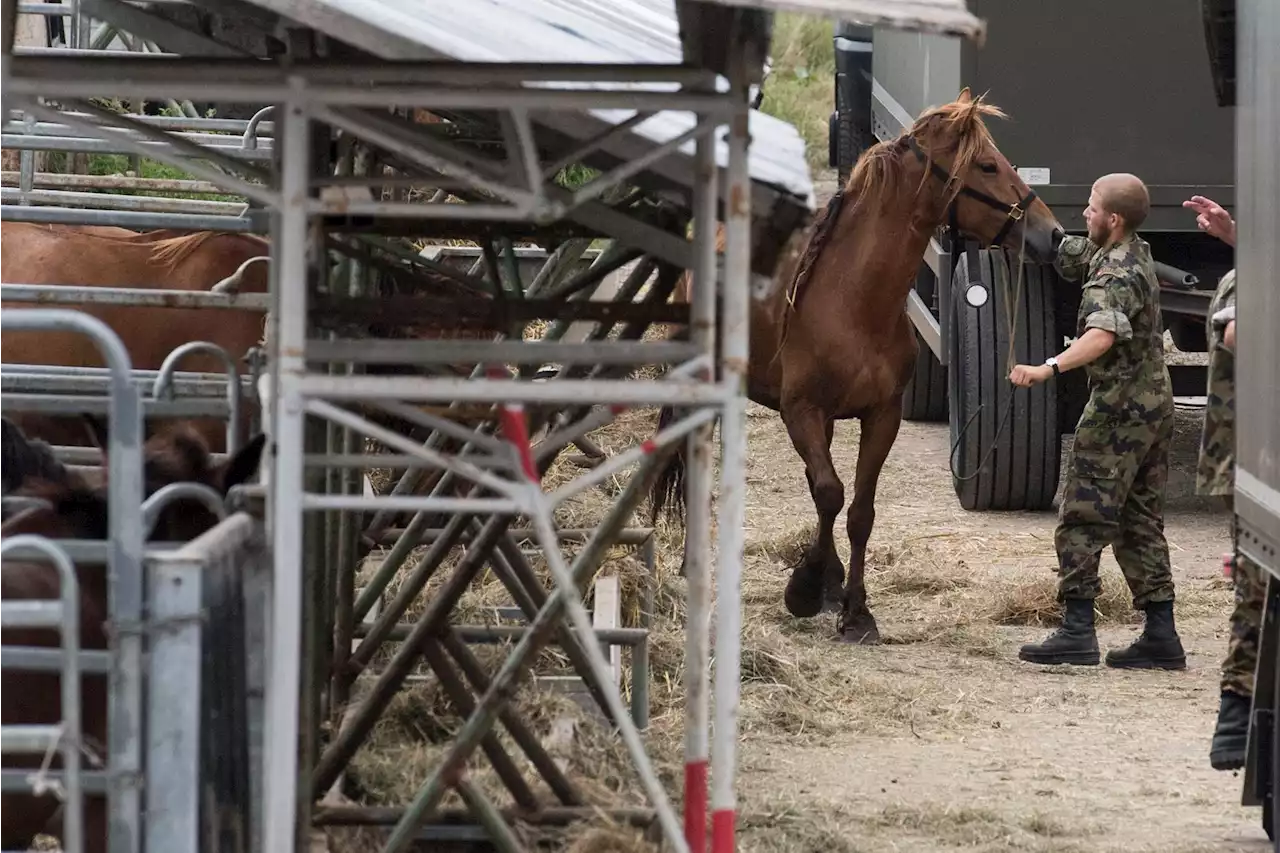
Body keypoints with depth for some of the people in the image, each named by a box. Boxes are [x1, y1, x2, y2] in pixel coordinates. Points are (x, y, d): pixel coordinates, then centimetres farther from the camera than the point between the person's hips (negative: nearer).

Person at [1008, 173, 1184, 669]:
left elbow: (1103, 335, -38)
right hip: (1154, 404, 10)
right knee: (1140, 522, 12)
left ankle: (1077, 631, -11)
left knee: (1083, 520, -7)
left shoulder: (1116, 275, -19)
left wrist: (1049, 369, -50)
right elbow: (1062, 253, 25)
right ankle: (1161, 636, 11)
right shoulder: (1130, 254, 11)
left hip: (1119, 409, -10)